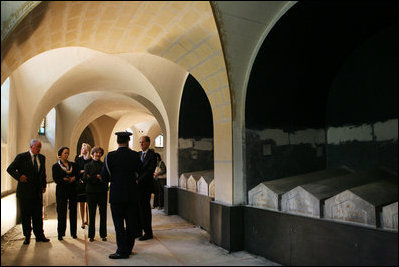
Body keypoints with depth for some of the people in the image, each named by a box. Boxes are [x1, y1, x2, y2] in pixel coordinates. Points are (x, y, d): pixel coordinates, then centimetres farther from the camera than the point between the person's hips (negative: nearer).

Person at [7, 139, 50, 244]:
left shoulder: (42, 158, 9)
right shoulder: (21, 157, -5)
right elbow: (10, 169, -3)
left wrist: (44, 185, 11)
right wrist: (19, 177, -17)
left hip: (38, 190, 4)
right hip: (25, 190, -4)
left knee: (38, 214, 8)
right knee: (26, 215, 6)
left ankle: (39, 235, 17)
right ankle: (27, 237, 18)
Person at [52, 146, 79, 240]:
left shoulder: (72, 165, 13)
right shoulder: (56, 166, 4)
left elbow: (77, 175, 10)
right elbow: (56, 179, -5)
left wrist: (74, 178, -10)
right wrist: (65, 179, -16)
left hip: (72, 190, 3)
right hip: (61, 191, -2)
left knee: (73, 211, 3)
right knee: (61, 212, -1)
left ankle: (73, 232, 12)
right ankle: (60, 233, 11)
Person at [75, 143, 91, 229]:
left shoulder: (91, 160, -1)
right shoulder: (78, 159, 6)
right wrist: (81, 172, -12)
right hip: (80, 183, 1)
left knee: (88, 203, 6)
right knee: (81, 203, 4)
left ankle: (87, 220, 20)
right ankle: (83, 221, 13)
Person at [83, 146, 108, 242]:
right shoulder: (88, 165, 8)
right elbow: (85, 178, -4)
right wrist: (96, 177, -20)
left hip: (102, 192, 1)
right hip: (91, 192, 0)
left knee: (103, 214, 3)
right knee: (92, 214, 4)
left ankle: (103, 234, 13)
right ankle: (91, 235, 15)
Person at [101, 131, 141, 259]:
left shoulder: (110, 156, -9)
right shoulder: (135, 155, -4)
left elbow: (104, 177, -6)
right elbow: (138, 173, 4)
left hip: (117, 194, -3)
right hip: (132, 194, 3)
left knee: (119, 223, 6)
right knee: (131, 222, 13)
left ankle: (122, 251, 10)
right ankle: (128, 248, 25)